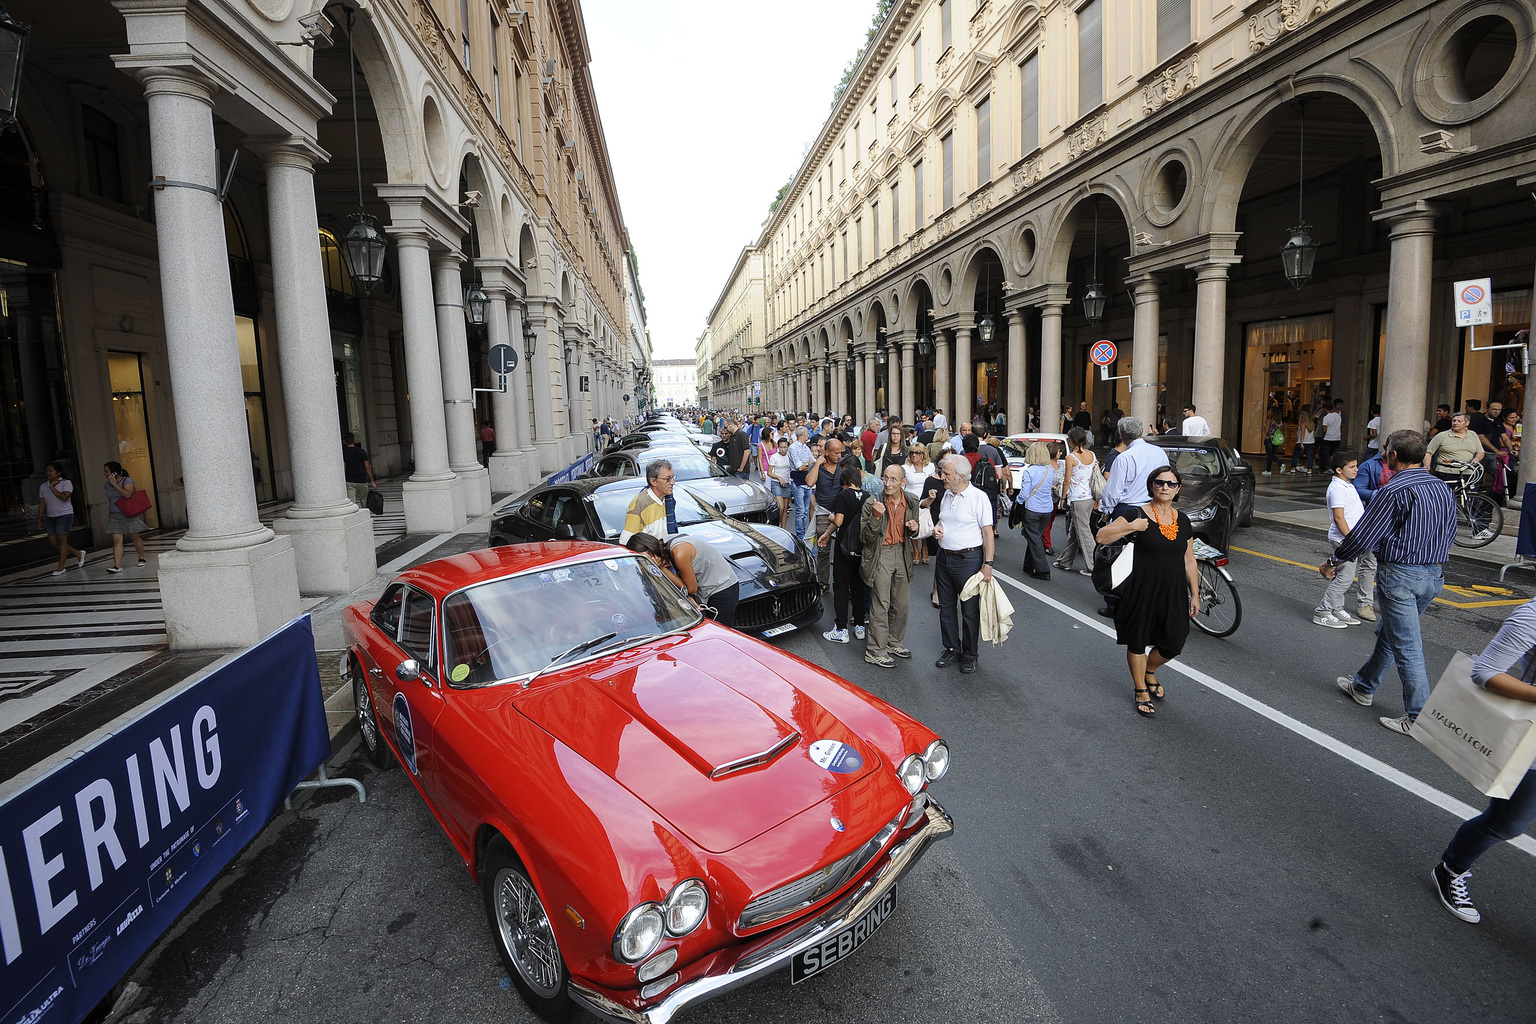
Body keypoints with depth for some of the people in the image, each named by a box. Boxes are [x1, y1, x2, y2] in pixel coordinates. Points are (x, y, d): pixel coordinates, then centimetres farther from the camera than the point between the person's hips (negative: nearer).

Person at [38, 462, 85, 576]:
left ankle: (61, 568, -5)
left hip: (64, 515, -7)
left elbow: (64, 497, -21)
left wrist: (52, 487, -16)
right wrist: (39, 520, 11)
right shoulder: (43, 487, 12)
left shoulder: (66, 483, -5)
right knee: (52, 541, 2)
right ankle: (78, 554, 20)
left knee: (61, 540, -7)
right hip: (50, 517, 7)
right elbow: (42, 504, 14)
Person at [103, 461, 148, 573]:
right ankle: (117, 565, -13)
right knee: (116, 540, -7)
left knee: (135, 537, 6)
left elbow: (127, 494, -26)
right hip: (114, 516, 5)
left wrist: (115, 484, -21)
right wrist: (109, 512, 20)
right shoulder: (108, 484, 10)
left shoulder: (127, 481, -8)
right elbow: (109, 500, 22)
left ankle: (142, 558, 27)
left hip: (128, 514, -5)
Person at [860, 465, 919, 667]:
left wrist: (914, 529, -8)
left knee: (901, 604, 14)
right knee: (880, 605, -3)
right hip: (880, 555, -5)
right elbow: (866, 537, -15)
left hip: (902, 554, 5)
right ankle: (875, 651, 8)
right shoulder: (873, 503, -13)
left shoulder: (911, 504, 2)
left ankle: (895, 643, 32)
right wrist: (875, 517, -30)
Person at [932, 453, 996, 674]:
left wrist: (988, 564, -17)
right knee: (946, 608, 14)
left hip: (968, 559, -7)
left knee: (969, 610, 4)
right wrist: (937, 526, 0)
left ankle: (970, 655, 19)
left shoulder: (978, 497, -13)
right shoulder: (946, 494, 9)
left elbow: (988, 533, -13)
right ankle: (951, 649, 29)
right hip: (944, 558, 7)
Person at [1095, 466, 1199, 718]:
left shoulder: (1183, 521, 7)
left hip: (1174, 593, 5)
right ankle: (1141, 691, 26)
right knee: (1138, 641, 7)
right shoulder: (1137, 515, -9)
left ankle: (1149, 670, 37)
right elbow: (1101, 536, -17)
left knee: (1174, 643, 5)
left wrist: (1195, 594, 12)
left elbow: (1189, 560, 13)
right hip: (1142, 591, -4)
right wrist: (1131, 527, -27)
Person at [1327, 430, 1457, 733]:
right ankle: (1363, 687, 35)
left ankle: (1419, 717, 4)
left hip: (1400, 576, -8)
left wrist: (1333, 562, -2)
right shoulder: (1443, 490, 8)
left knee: (1407, 646, -2)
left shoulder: (1393, 491, -17)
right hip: (1434, 575, 8)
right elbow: (1449, 534, 17)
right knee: (1387, 634, 21)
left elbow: (1363, 536, -15)